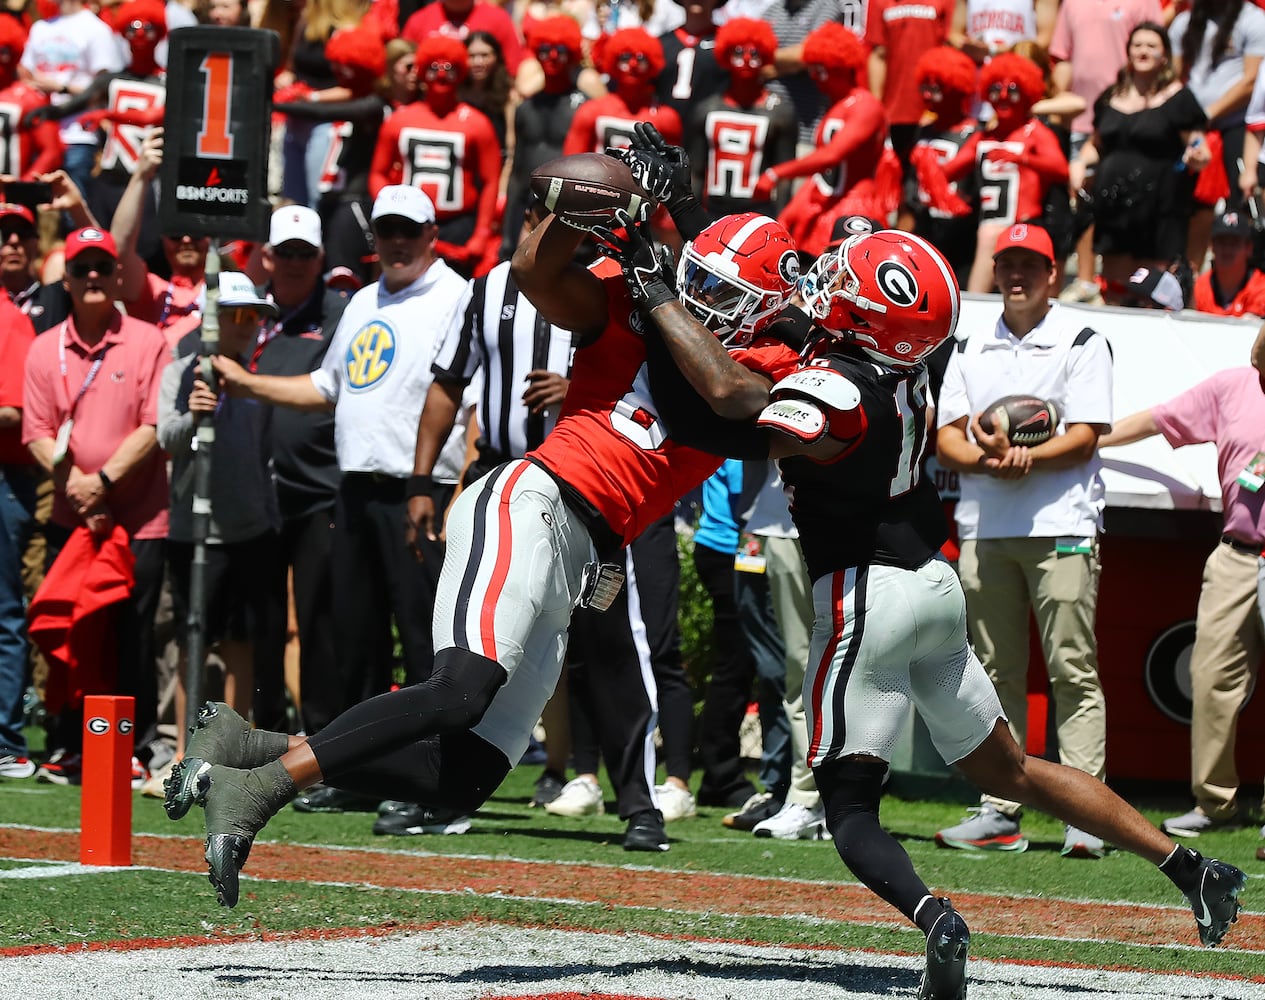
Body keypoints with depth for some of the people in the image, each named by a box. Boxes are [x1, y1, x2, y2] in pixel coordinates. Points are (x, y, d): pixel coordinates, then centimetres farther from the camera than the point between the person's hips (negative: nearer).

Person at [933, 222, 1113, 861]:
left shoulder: (1081, 343, 2)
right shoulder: (971, 348, 16)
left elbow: (1083, 439, -6)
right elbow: (947, 436, 9)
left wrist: (1025, 458, -22)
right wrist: (984, 458, -12)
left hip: (1061, 527, -5)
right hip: (983, 528, 5)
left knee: (1073, 673, -8)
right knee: (996, 675, 6)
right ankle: (1000, 814, 9)